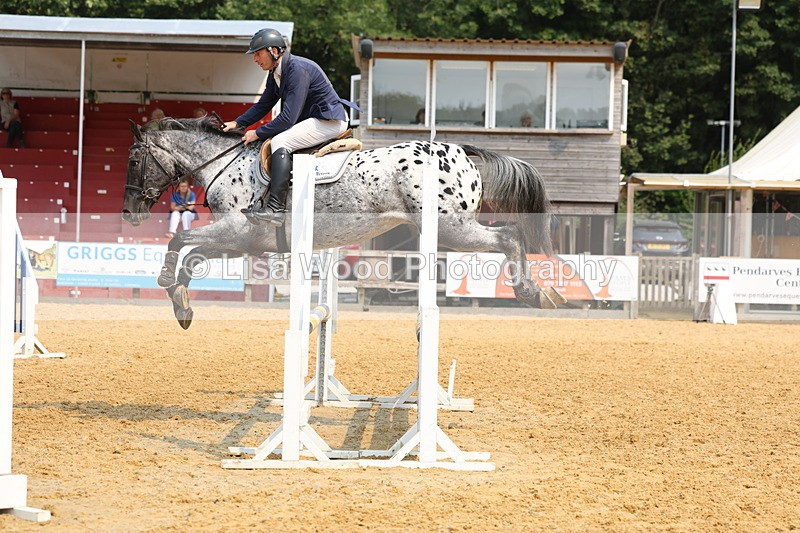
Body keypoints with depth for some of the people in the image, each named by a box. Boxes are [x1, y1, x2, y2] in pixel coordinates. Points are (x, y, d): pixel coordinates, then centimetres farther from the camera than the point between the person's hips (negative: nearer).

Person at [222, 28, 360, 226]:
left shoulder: (298, 69, -24)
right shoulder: (275, 73, 7)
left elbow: (288, 118, -27)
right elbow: (263, 105, 19)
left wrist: (258, 133, -19)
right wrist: (237, 123, 7)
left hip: (330, 121, -11)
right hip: (312, 119, 11)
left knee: (279, 141, -24)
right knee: (270, 140, 7)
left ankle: (276, 208, -29)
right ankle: (264, 199, 4)